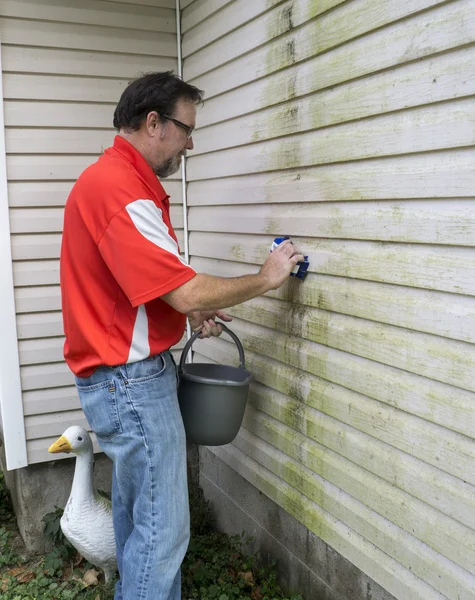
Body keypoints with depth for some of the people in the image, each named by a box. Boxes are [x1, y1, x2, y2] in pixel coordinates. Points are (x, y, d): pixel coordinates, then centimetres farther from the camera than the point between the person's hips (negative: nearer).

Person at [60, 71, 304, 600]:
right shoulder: (121, 190, -21)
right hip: (131, 379, -11)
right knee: (163, 528, 0)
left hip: (122, 377, 11)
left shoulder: (115, 179, 13)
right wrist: (265, 279, -10)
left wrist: (190, 311, 8)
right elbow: (188, 291, -24)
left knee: (135, 508, 22)